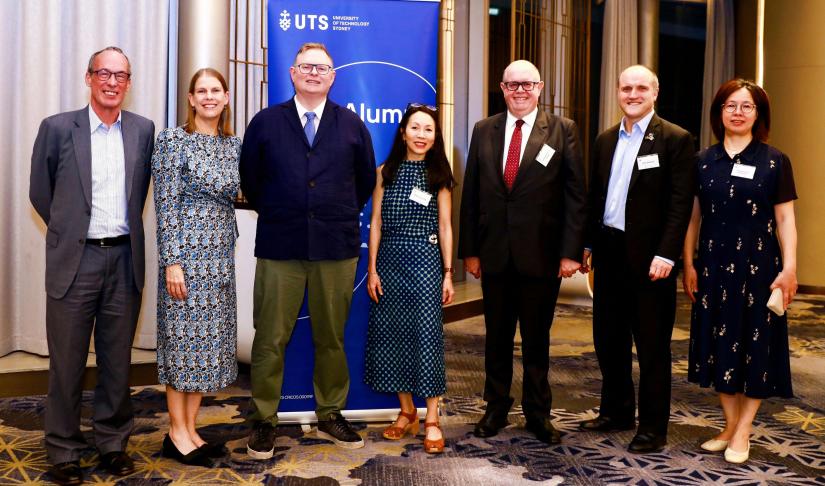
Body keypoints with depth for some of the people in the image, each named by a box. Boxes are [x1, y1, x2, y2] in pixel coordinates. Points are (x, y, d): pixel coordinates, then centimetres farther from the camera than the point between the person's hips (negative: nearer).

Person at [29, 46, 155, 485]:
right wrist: (70, 229, 11)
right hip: (74, 260, -2)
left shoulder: (143, 130, 6)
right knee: (67, 362, 7)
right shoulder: (58, 128, -2)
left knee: (117, 360, 11)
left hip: (124, 258, 2)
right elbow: (40, 192, 6)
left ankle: (113, 443, 26)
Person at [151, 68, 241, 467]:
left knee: (209, 338, 9)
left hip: (220, 253, 6)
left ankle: (191, 428, 21)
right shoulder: (173, 140, -6)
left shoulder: (234, 145, 10)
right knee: (183, 337, 1)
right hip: (186, 250, -6)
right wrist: (171, 261, -16)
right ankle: (177, 433, 14)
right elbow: (166, 205, -10)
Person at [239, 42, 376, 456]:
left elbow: (366, 179, 16)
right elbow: (249, 179, 13)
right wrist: (273, 215, 10)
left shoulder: (352, 126, 9)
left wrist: (344, 216, 12)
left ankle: (330, 416, 23)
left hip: (337, 248, 1)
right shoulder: (265, 122, 7)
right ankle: (264, 421, 14)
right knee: (270, 339, 1)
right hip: (279, 247, -1)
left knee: (332, 337, 9)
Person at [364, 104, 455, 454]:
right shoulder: (385, 173, 7)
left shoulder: (439, 175, 5)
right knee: (392, 333, 5)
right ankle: (407, 412, 19)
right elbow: (375, 223, 6)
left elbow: (445, 226, 5)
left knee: (427, 334, -4)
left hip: (425, 260, -2)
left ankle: (431, 419, 6)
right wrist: (372, 270, 0)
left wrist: (448, 273, 1)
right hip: (389, 259, 2)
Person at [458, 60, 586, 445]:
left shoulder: (562, 130, 1)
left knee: (537, 338, 10)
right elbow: (470, 194, 7)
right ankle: (496, 408, 27)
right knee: (497, 336, 12)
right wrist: (469, 249, 2)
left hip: (541, 253, -2)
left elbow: (575, 194, -3)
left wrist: (571, 251, -9)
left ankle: (538, 412, 25)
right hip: (494, 253, 2)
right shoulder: (484, 131, 8)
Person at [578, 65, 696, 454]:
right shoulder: (605, 140, 13)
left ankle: (653, 428, 16)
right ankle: (616, 412, 31)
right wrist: (586, 244, 11)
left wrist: (665, 255, -18)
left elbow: (680, 203, -11)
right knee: (608, 338, 14)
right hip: (609, 252, 6)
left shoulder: (675, 139, -5)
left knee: (651, 346, 4)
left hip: (649, 257, -6)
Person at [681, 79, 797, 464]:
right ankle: (730, 425, 23)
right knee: (720, 343, 8)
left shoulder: (774, 161, -1)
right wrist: (688, 263, 2)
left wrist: (789, 268, -10)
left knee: (755, 345, 4)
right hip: (714, 265, 3)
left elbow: (785, 219, -2)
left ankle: (743, 433, 16)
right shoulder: (703, 161, 6)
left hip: (758, 265, -2)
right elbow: (693, 216, 7)